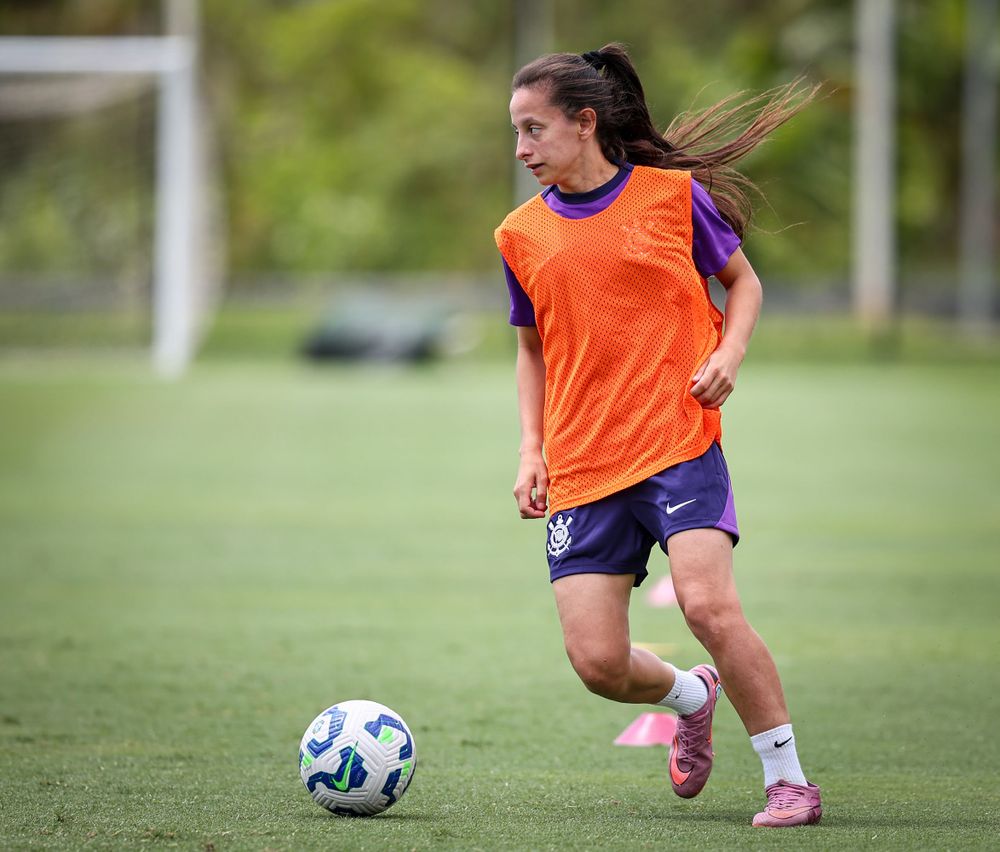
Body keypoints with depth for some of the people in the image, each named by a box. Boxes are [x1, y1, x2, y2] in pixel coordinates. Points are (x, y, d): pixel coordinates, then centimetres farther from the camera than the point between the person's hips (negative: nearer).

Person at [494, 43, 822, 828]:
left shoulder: (673, 194, -1)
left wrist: (728, 355, -6)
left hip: (679, 442, -3)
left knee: (708, 602, -23)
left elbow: (742, 280, 13)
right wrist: (531, 449, 9)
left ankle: (789, 780, -8)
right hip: (581, 469, 4)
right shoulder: (523, 234, 8)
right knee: (596, 660, -6)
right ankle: (692, 697, 29)